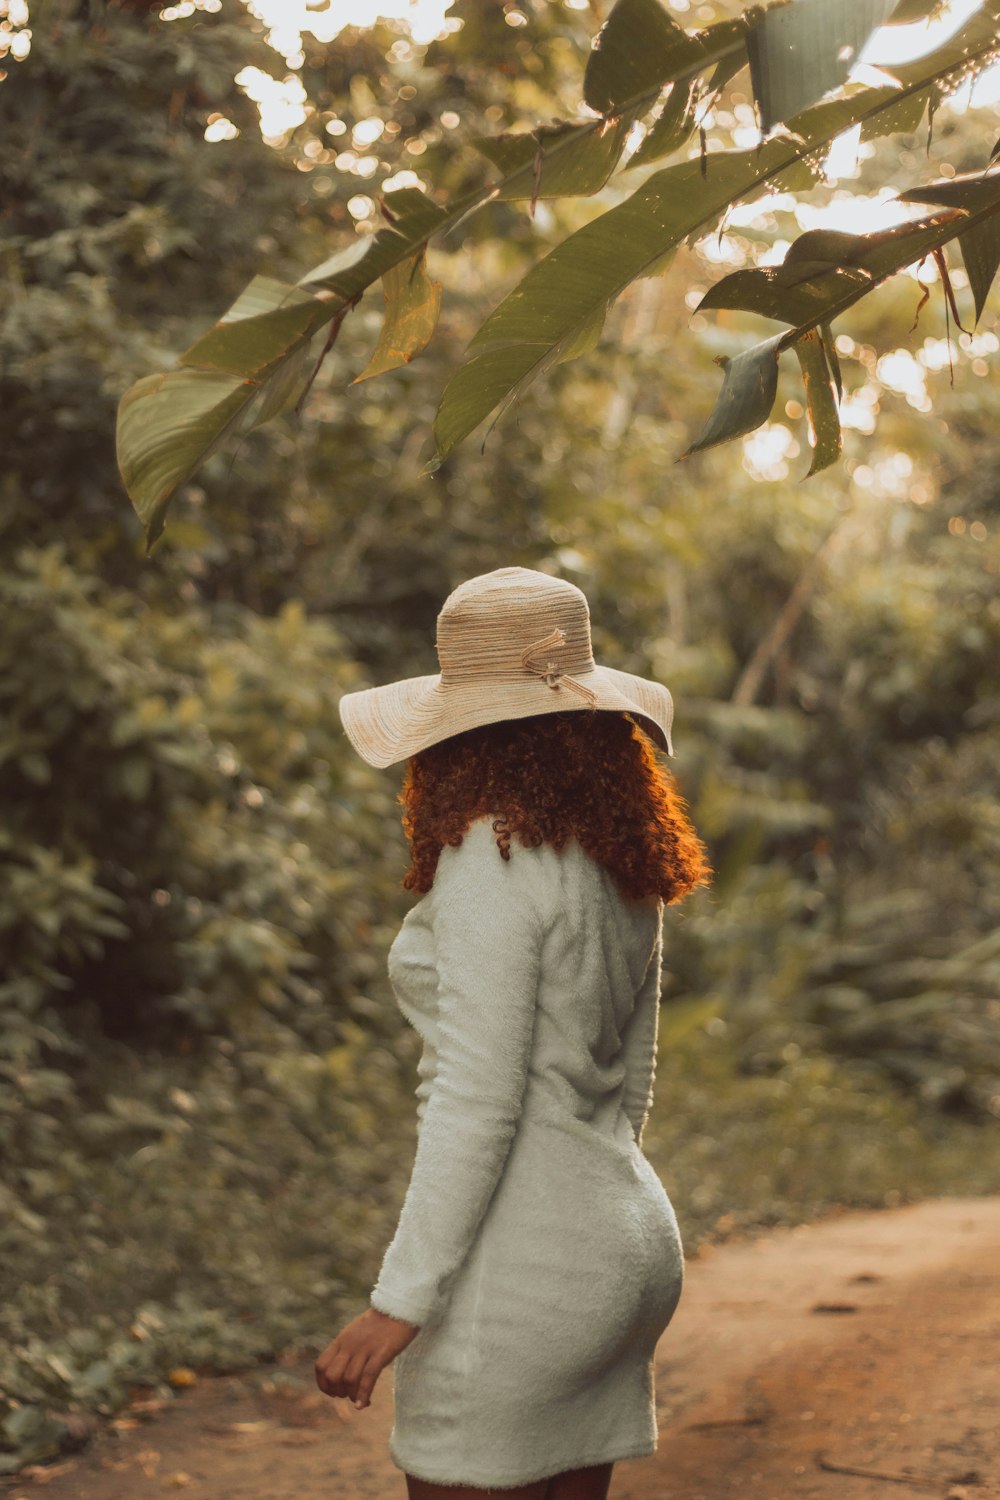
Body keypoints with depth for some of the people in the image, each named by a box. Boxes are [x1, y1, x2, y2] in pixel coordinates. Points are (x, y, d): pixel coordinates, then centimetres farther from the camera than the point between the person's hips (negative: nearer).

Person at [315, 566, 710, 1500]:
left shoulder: (497, 860, -17)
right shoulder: (622, 863, 9)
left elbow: (479, 1099, -20)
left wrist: (400, 1302, -17)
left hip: (519, 1259, -9)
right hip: (626, 1245, 9)